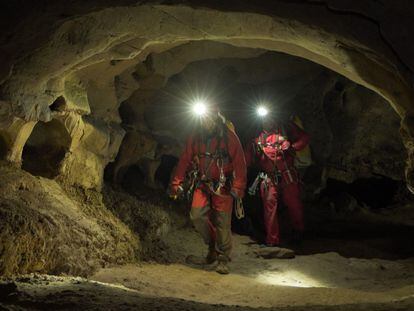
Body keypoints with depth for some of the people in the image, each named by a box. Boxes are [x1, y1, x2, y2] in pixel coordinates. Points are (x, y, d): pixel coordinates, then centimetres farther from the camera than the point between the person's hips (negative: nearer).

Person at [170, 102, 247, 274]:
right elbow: (184, 161, 7)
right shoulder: (195, 138, 6)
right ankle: (213, 248, 13)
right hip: (202, 184, 4)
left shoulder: (229, 137, -7)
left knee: (222, 222, -2)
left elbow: (239, 163, -11)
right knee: (197, 215, -10)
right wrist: (176, 182, 2)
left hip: (222, 186, -3)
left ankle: (223, 260, 12)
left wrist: (238, 187, -18)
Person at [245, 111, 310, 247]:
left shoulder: (286, 127, 7)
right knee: (270, 206, -3)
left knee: (294, 204, 7)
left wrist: (292, 148, -9)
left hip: (288, 175, -1)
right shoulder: (257, 138, 11)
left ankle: (298, 231, 32)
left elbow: (304, 138, 7)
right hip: (268, 177, 1)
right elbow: (247, 159, 8)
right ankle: (272, 240, 4)